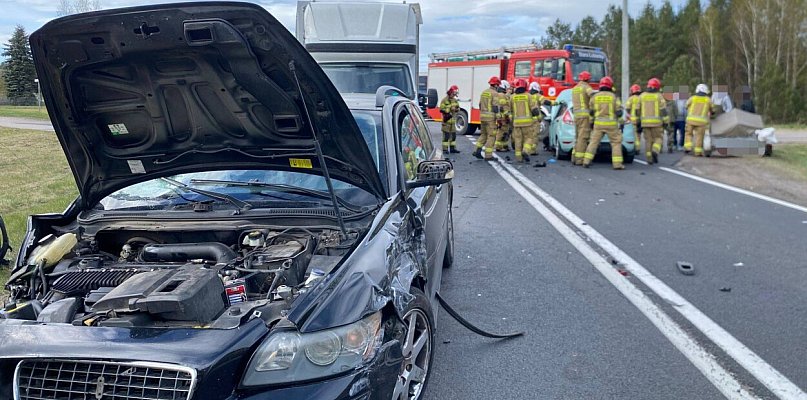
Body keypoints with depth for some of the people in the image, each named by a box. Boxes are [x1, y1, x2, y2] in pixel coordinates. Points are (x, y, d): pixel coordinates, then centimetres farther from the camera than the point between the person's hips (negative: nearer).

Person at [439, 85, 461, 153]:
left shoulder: (455, 100, 14)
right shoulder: (444, 100, -8)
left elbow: (458, 108, 16)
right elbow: (441, 110, -13)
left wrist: (456, 109, -7)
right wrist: (449, 110, -19)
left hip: (453, 120, 7)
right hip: (446, 120, -7)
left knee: (453, 135, 10)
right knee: (446, 135, -7)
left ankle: (452, 148, 18)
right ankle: (445, 149, -3)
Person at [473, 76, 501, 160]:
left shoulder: (484, 92, 14)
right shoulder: (495, 93, -10)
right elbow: (496, 107, -16)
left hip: (482, 116, 7)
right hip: (491, 117, -7)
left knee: (484, 134, 18)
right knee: (491, 136, -1)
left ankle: (477, 151, 9)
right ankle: (488, 155, -2)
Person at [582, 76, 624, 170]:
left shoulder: (594, 97, 3)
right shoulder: (614, 97, -4)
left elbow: (591, 112, 9)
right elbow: (619, 113, -6)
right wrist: (615, 114, 16)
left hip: (598, 123, 2)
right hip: (611, 124, -2)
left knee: (593, 142, 9)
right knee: (616, 142, 7)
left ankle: (586, 162, 1)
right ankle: (617, 164, 1)